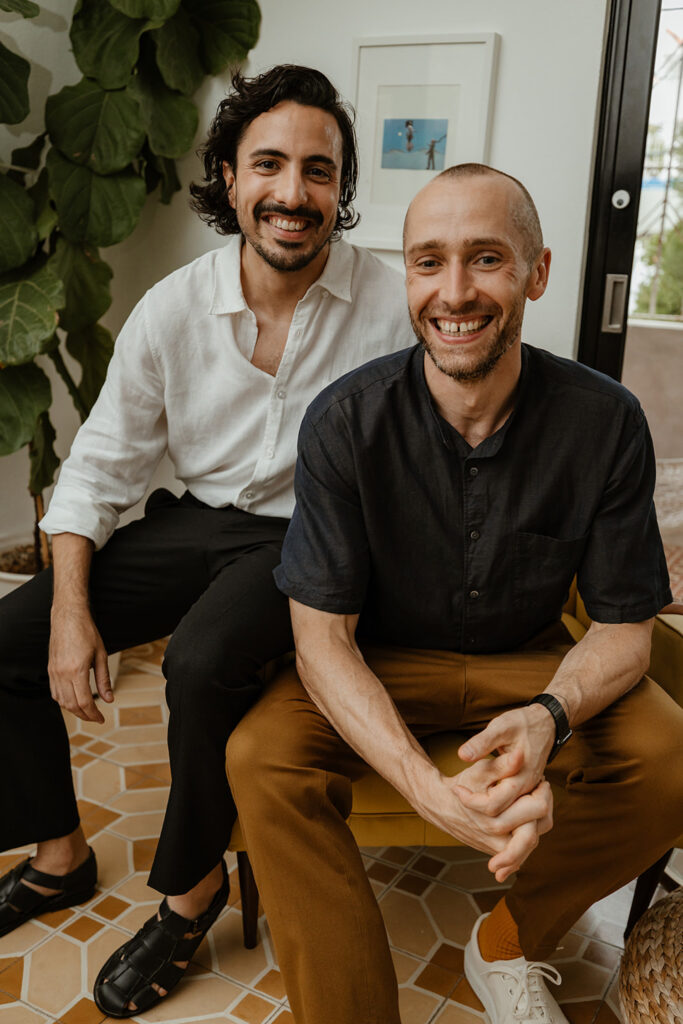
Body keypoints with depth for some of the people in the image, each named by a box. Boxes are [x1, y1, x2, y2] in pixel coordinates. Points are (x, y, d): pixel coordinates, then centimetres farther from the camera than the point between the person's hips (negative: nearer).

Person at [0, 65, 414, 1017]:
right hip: (195, 519, 5)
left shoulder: (390, 307, -13)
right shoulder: (172, 309, -5)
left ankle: (192, 886, -2)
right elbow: (99, 465, 0)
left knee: (201, 662, -33)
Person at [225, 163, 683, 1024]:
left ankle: (508, 945, 4)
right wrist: (427, 787, -36)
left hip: (529, 660, 2)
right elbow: (322, 633, -19)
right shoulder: (346, 421, -19)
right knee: (262, 759, -28)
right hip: (379, 661, -1)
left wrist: (548, 715, -32)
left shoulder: (605, 422, -15)